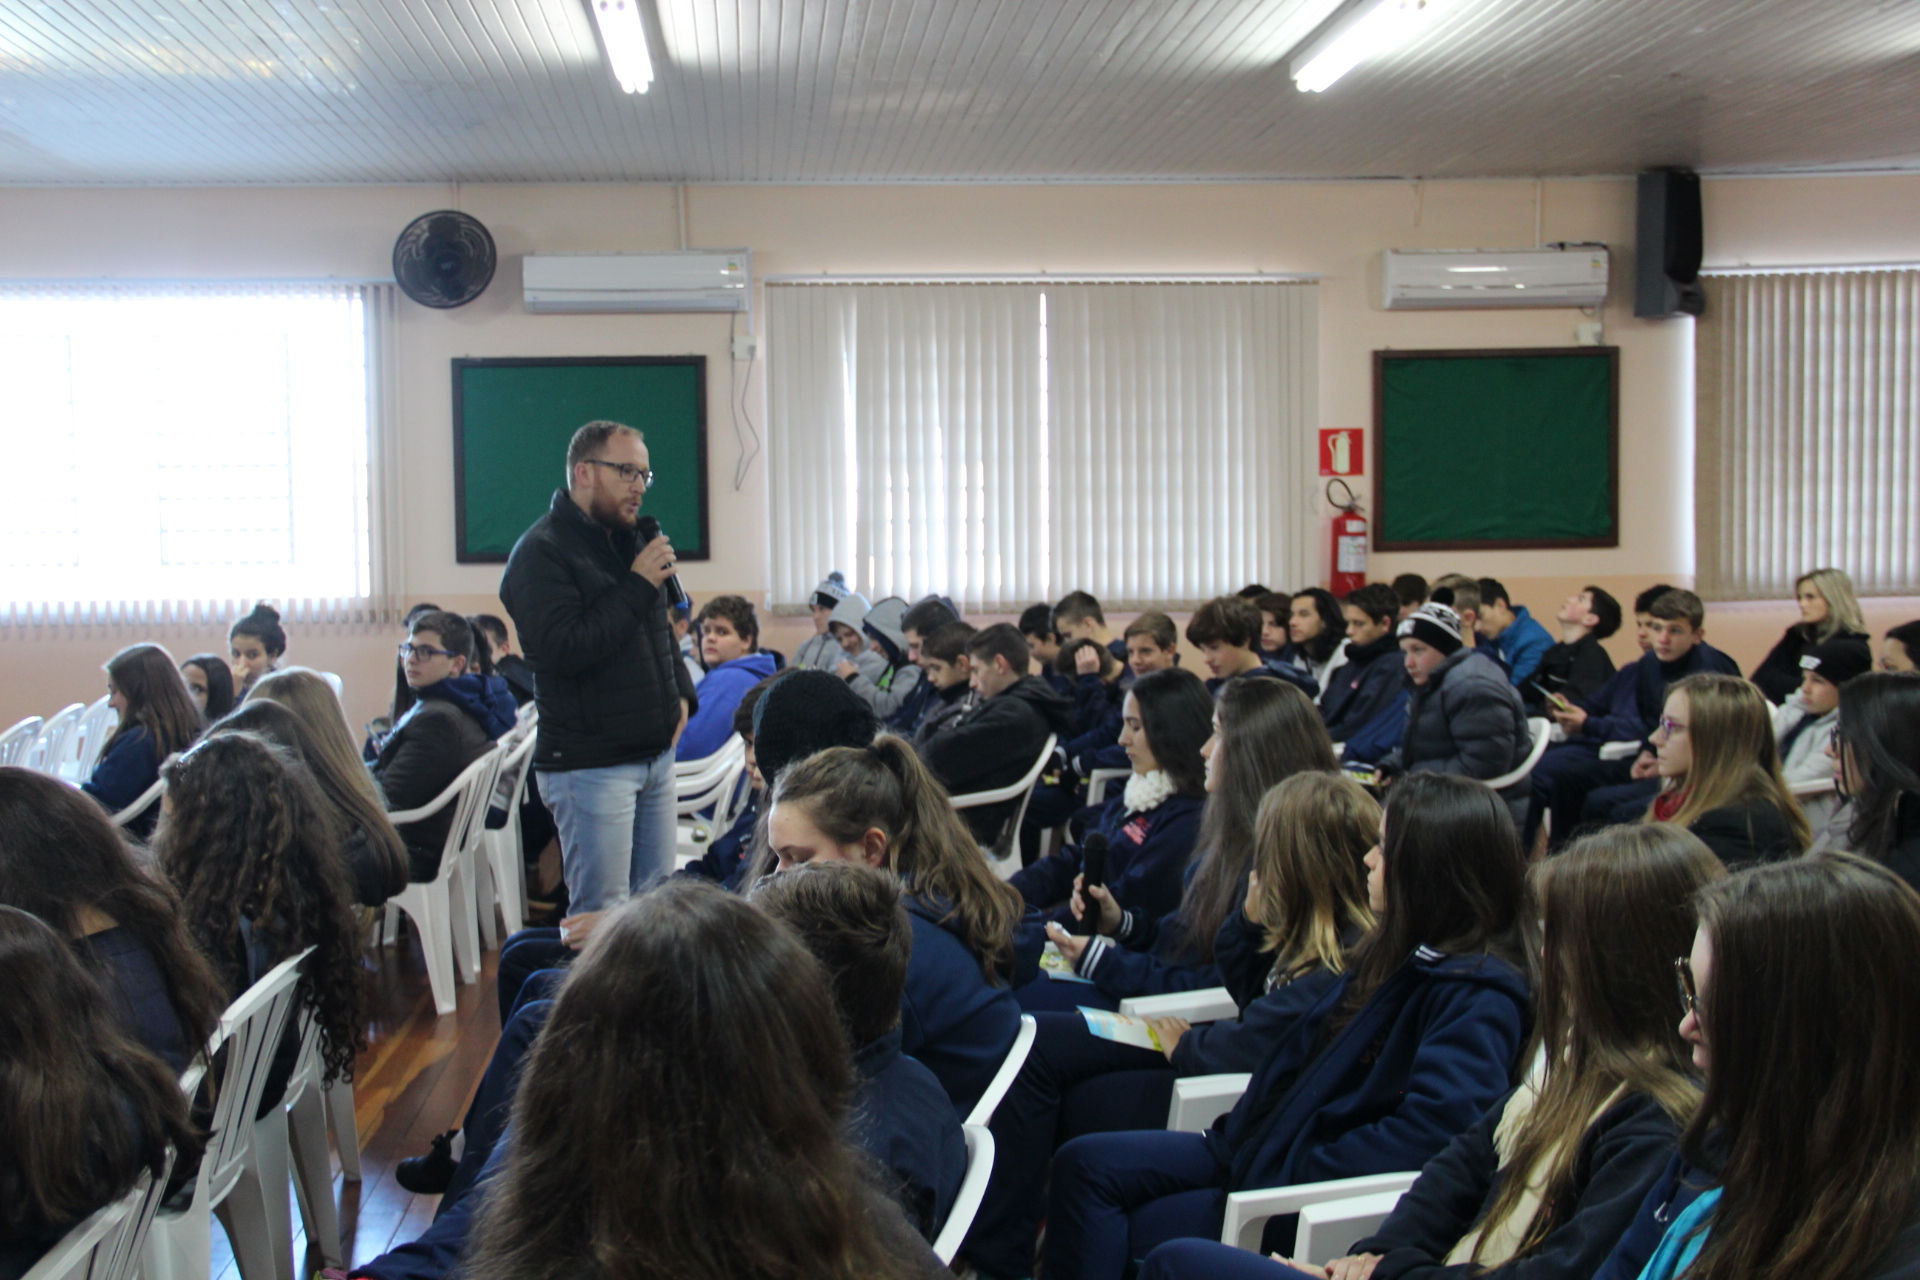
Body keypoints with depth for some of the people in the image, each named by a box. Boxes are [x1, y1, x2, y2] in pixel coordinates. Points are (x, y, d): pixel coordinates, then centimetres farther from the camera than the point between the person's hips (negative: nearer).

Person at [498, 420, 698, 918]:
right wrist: (637, 586, -17)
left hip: (656, 754, 8)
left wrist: (681, 693, 13)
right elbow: (563, 649, -22)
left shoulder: (629, 542, 17)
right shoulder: (541, 552, -10)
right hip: (591, 763, -8)